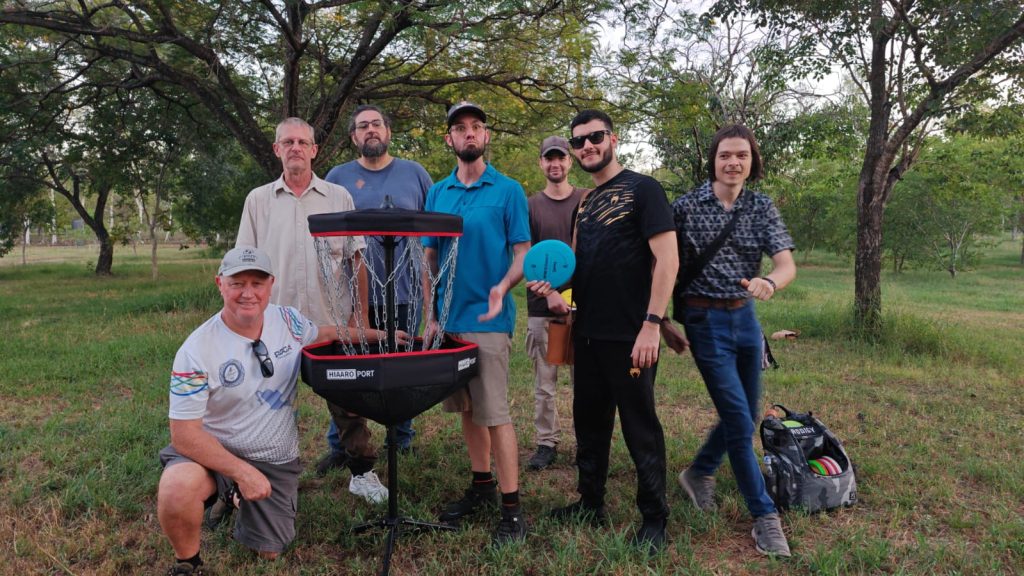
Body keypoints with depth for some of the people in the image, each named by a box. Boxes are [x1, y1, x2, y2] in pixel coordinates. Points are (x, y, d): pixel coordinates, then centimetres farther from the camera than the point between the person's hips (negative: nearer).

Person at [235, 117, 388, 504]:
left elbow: (357, 260, 5)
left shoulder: (339, 197, 5)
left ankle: (362, 473, 19)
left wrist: (362, 313, -1)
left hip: (333, 322, -1)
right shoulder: (258, 200, 7)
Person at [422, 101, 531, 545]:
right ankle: (481, 487, 28)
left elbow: (522, 252, -4)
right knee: (467, 408, 13)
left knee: (494, 414, -6)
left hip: (488, 319, -5)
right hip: (449, 319, 5)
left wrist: (502, 287, -24)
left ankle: (511, 508, 4)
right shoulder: (437, 193, 11)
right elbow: (429, 257, 13)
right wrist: (430, 314, 5)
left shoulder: (508, 190, -1)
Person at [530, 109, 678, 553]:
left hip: (629, 335, -8)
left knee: (639, 426, 2)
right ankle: (590, 503, 32)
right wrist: (554, 282, 1)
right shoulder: (585, 203, 14)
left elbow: (667, 259, -14)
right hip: (587, 333, 8)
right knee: (589, 420, 16)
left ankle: (654, 519, 17)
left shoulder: (642, 189, -7)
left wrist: (651, 323, -20)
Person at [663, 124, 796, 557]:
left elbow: (787, 264, -10)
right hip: (705, 321, -5)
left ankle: (699, 473, 39)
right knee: (739, 419, -5)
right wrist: (664, 320, -5)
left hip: (745, 318, 5)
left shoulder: (762, 207, 1)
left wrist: (769, 282, -33)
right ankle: (765, 516, 9)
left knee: (743, 415, 14)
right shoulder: (686, 206, -8)